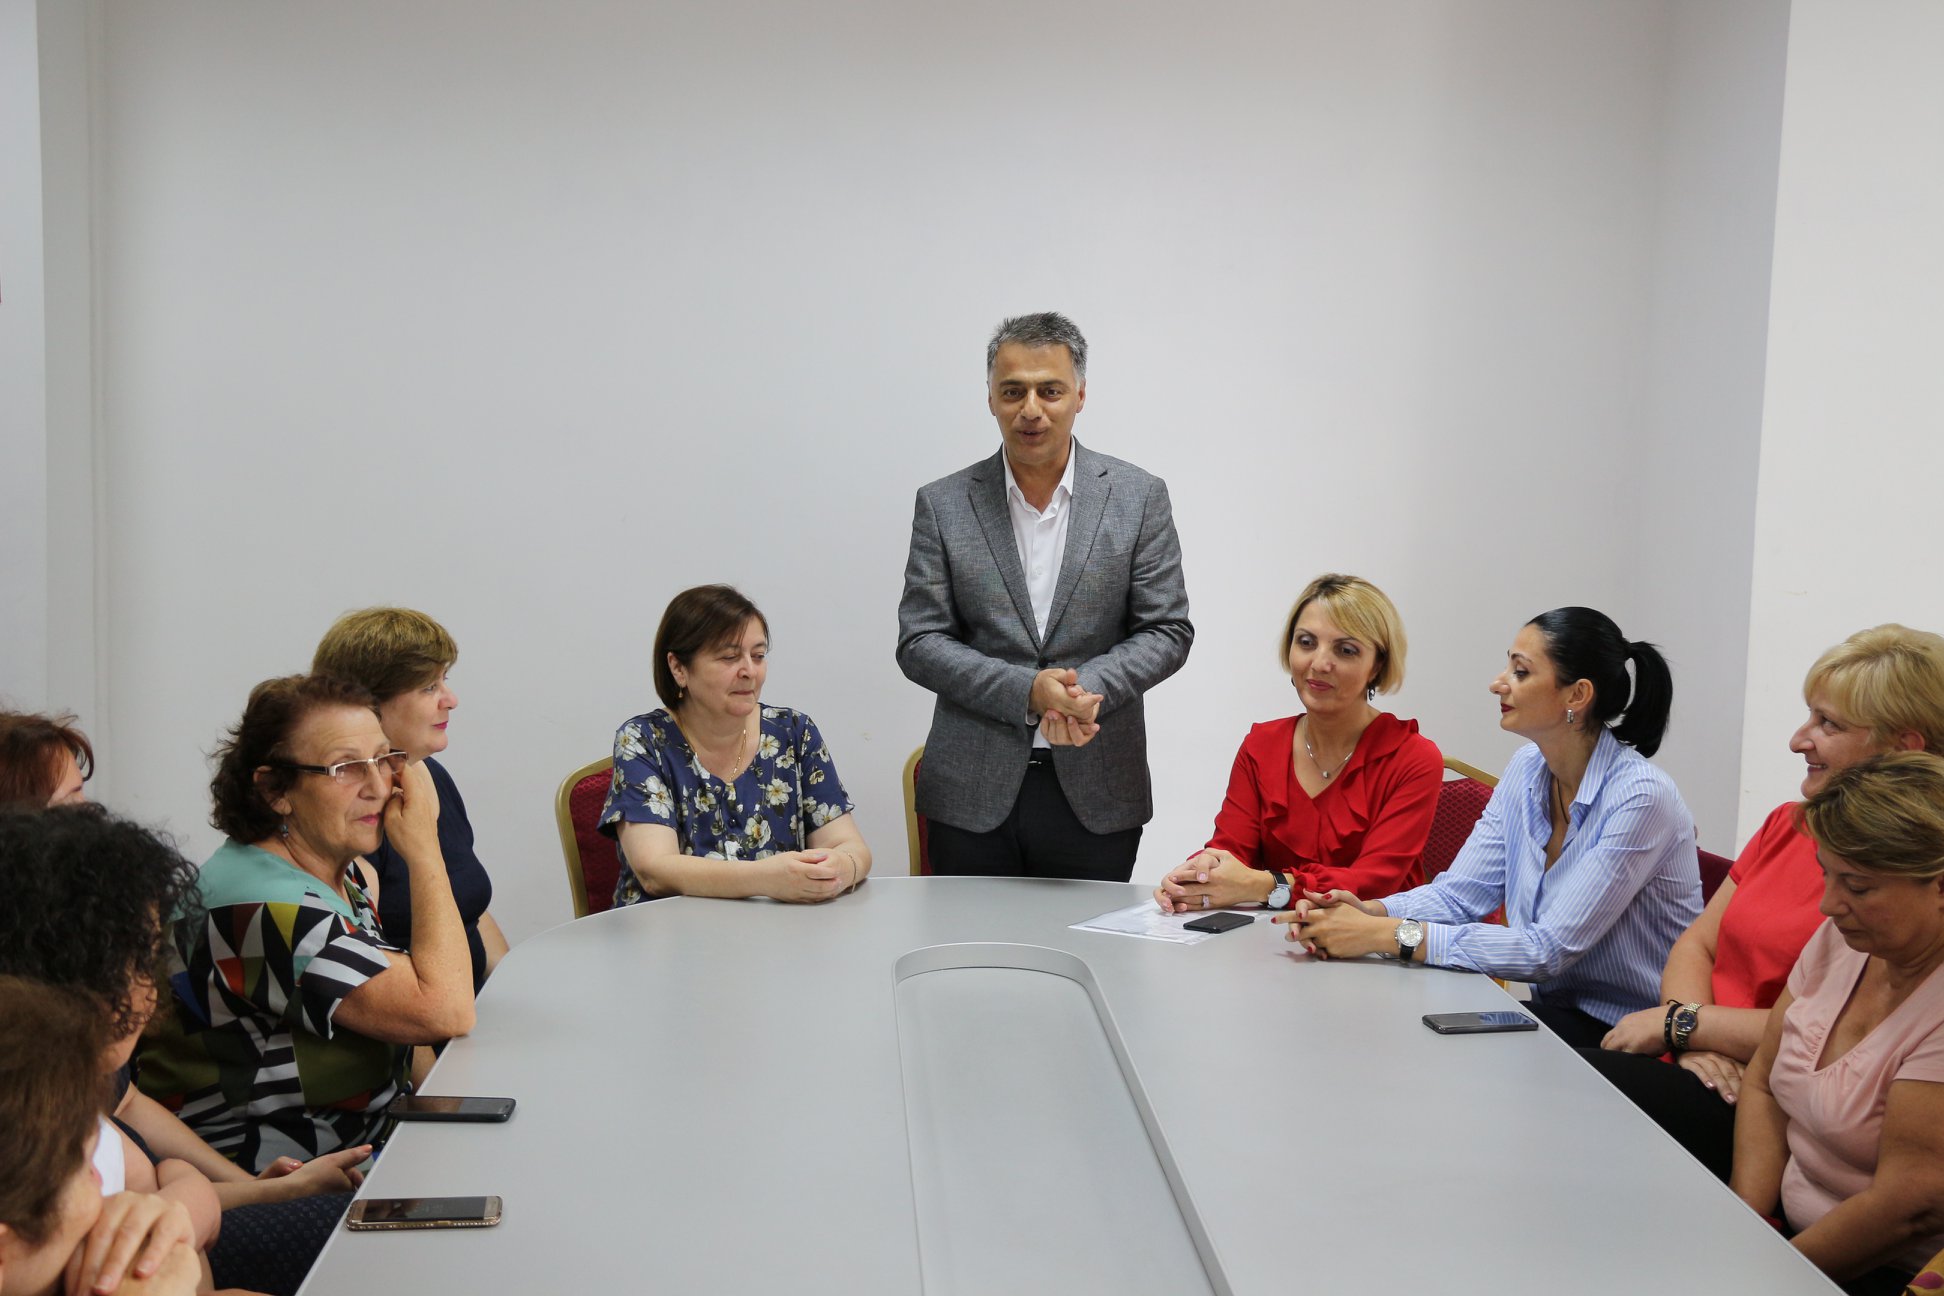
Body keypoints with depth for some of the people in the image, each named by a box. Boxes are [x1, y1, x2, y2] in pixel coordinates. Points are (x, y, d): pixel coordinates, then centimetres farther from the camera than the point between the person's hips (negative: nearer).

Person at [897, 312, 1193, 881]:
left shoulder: (1138, 497, 2)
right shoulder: (943, 505, 2)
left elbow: (1168, 631, 2)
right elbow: (919, 643, -2)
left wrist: (1086, 689, -16)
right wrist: (1028, 691, -15)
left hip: (1096, 796, 0)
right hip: (973, 796, 0)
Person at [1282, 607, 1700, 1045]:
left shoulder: (1642, 797, -21)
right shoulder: (1527, 769, 4)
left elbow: (1547, 950, -25)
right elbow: (1460, 893, 3)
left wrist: (1387, 935, -28)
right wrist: (1366, 912, -18)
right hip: (1555, 1011, 6)